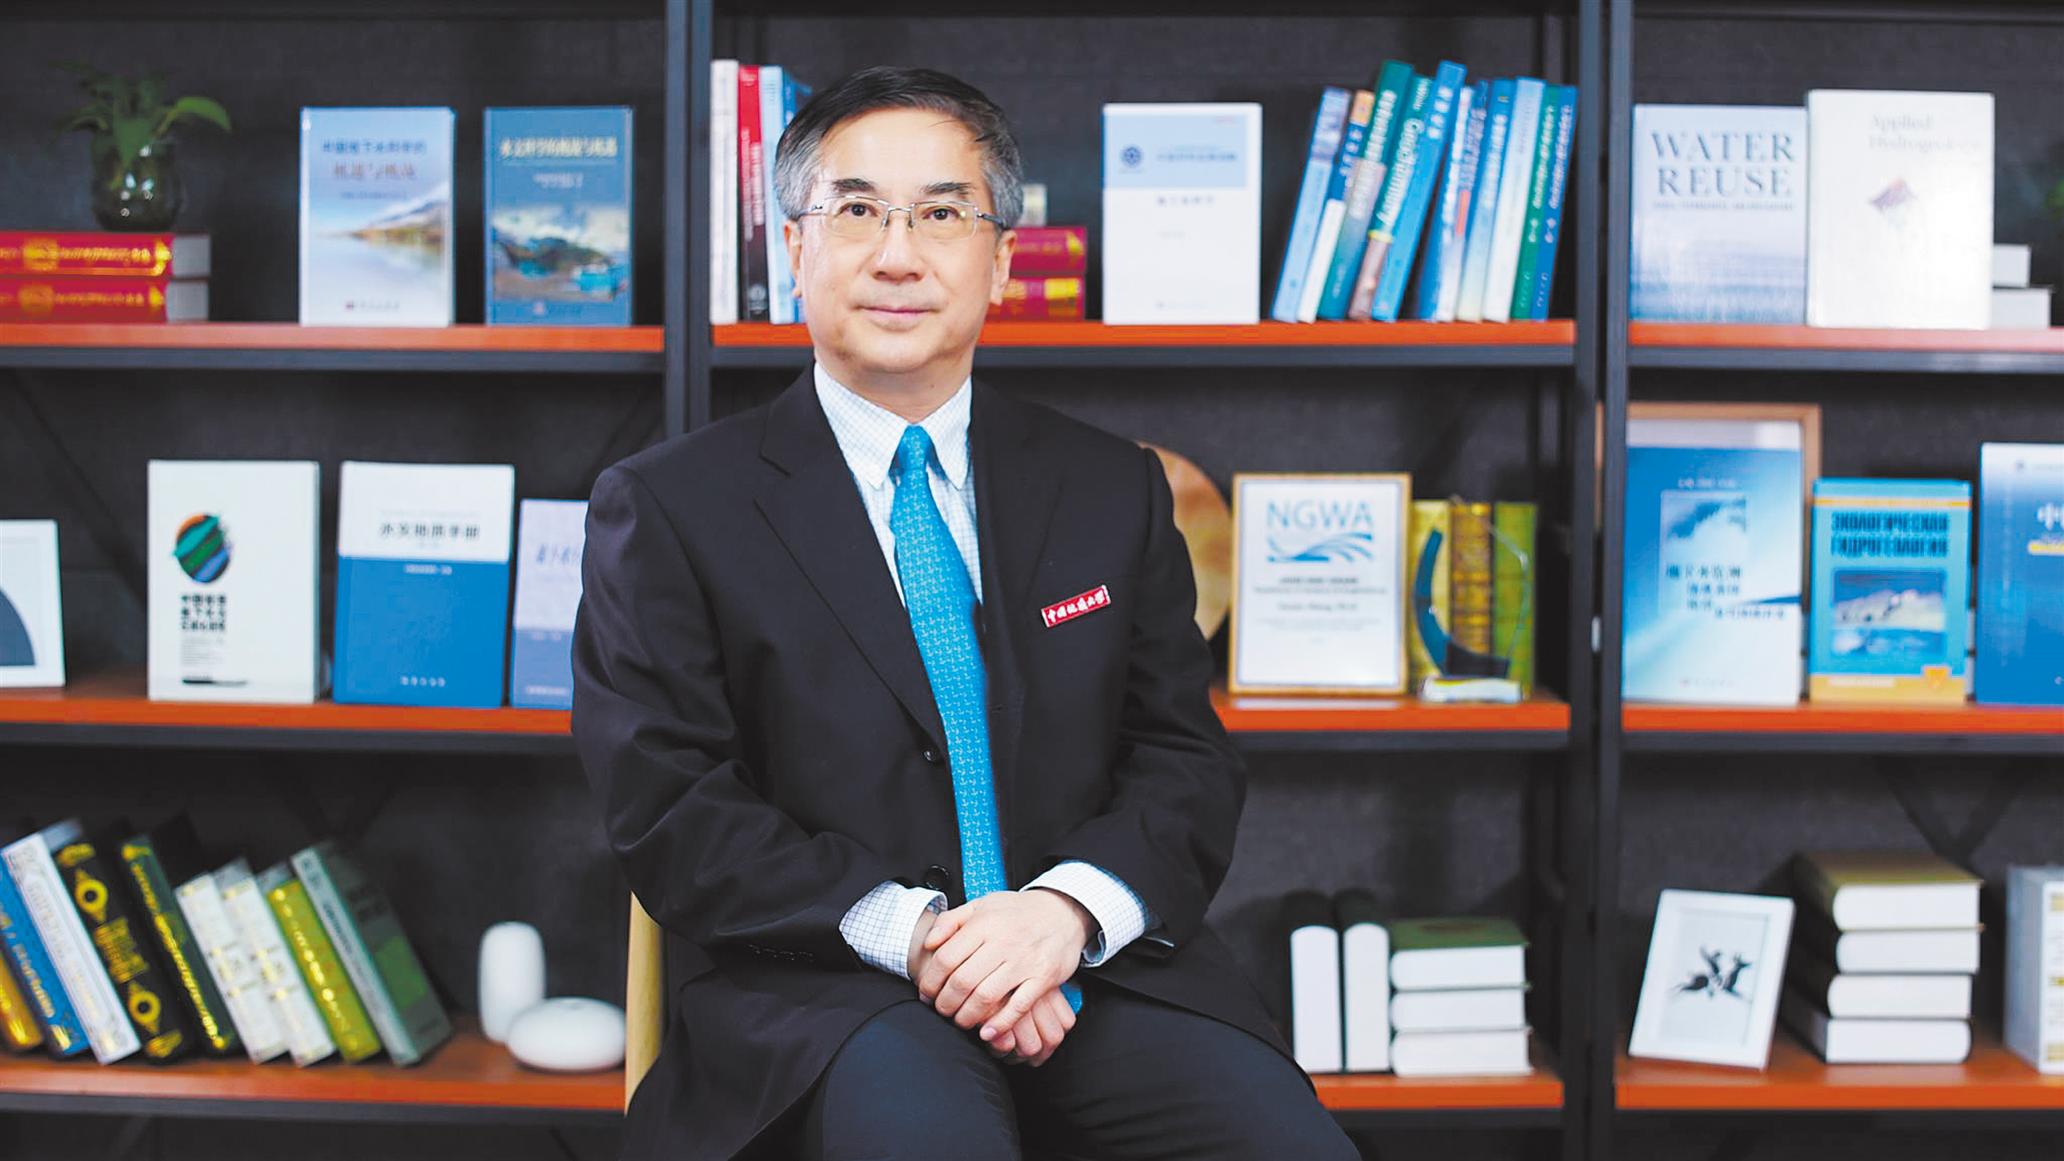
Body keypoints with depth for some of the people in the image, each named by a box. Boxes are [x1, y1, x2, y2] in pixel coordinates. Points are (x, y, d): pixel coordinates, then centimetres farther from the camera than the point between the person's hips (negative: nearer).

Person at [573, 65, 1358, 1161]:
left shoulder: (1114, 489, 15)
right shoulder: (667, 508, 6)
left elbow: (1187, 763, 9)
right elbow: (670, 811, -2)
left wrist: (1069, 907, -12)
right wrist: (910, 931, -16)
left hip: (1097, 968, 4)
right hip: (822, 991, -3)